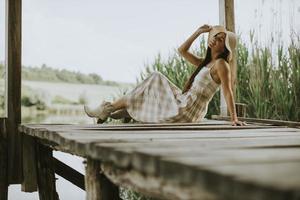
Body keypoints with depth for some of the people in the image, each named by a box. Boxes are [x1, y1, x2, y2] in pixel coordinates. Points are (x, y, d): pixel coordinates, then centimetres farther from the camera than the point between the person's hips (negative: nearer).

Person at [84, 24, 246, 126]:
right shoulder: (205, 63, 14)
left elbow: (228, 92, -20)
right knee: (156, 80, 21)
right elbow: (182, 50, 15)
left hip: (185, 111, -9)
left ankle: (108, 109, 16)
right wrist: (198, 32, 10)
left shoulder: (221, 64, -12)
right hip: (184, 104, 9)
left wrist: (234, 119, -27)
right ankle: (129, 111, 20)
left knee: (150, 87, 4)